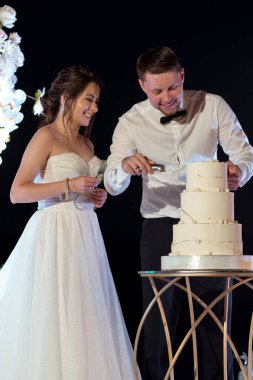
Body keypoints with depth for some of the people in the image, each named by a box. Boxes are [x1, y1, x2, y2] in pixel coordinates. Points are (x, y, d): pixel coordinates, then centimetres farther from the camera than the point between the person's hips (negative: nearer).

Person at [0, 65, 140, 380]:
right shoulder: (46, 137, -5)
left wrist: (96, 197, 7)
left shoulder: (86, 143, 17)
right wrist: (69, 185, -16)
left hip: (85, 236, 7)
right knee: (52, 319, -7)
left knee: (85, 318, 4)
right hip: (54, 236, -7)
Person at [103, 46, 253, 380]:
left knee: (215, 319, 2)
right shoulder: (131, 123, -5)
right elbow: (112, 184, -6)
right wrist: (124, 165, -30)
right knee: (158, 319, 3)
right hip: (160, 227, 0)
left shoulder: (212, 106, -4)